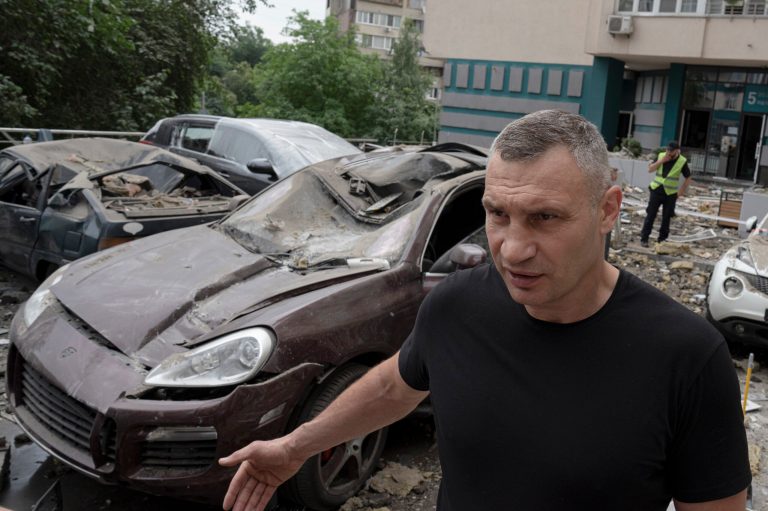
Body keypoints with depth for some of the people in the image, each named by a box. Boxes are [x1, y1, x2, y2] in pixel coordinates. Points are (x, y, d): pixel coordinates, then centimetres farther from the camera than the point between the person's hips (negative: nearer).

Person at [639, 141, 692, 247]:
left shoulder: (682, 161, -6)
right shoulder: (661, 156, 0)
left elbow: (688, 178, 2)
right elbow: (650, 169, -3)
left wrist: (681, 191, -3)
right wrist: (661, 161, -15)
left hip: (670, 193, -1)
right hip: (656, 190, 1)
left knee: (666, 217, 6)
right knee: (650, 215, -1)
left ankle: (662, 239, 16)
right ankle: (644, 238, 4)